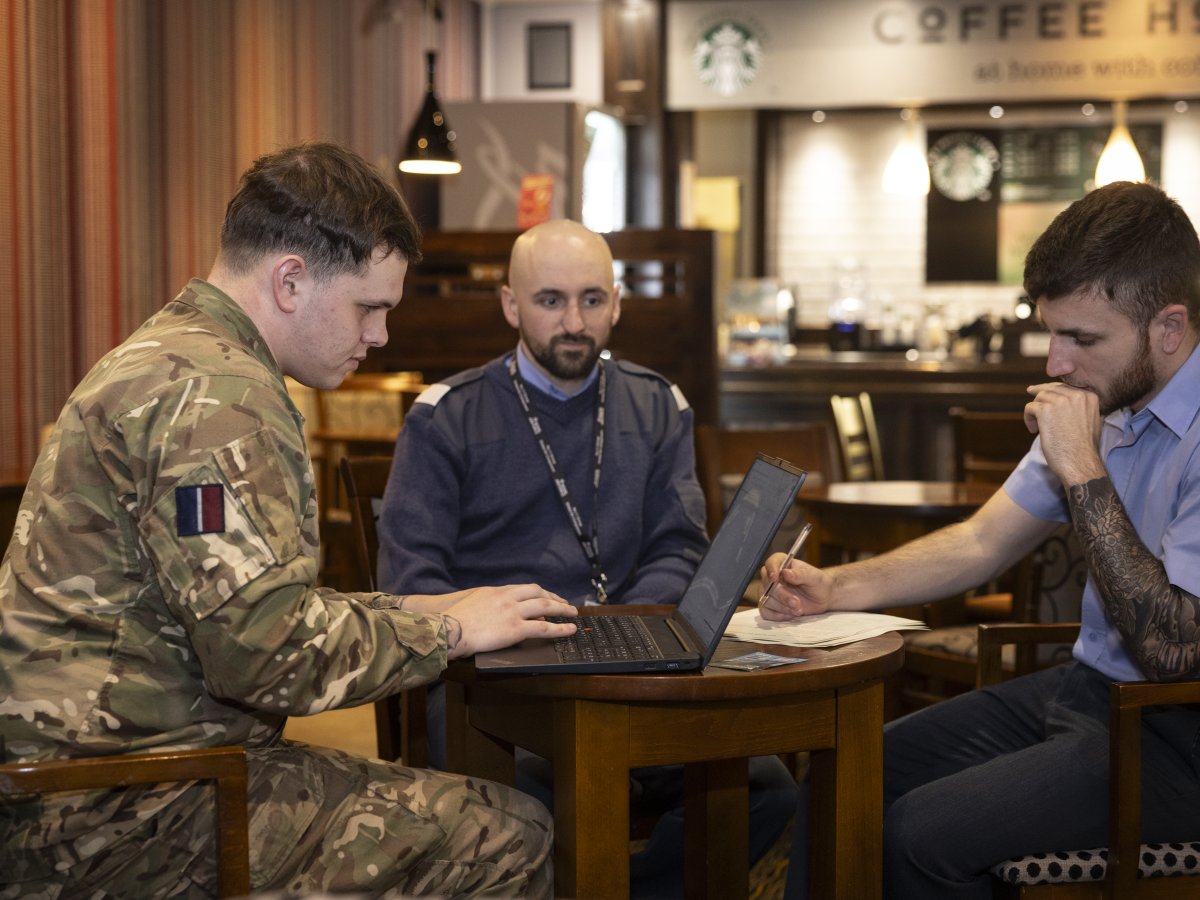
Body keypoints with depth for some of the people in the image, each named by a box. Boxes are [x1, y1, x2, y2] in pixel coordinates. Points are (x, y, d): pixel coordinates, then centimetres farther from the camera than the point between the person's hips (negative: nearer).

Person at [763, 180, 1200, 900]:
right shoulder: (1106, 401, 5)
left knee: (921, 833, -23)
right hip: (1082, 688, 8)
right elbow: (981, 543, 12)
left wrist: (1083, 472, -25)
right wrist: (835, 588, -2)